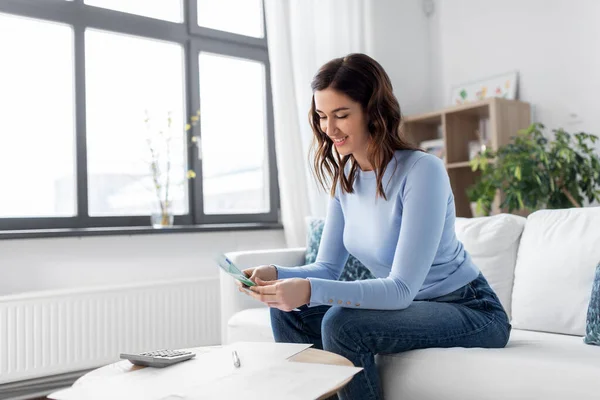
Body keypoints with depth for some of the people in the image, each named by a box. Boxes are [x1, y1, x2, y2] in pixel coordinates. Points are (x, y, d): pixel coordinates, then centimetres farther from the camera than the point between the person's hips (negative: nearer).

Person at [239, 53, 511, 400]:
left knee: (342, 322, -28)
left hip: (472, 312, -7)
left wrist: (311, 291, -38)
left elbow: (401, 289, -27)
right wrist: (277, 274, -18)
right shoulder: (345, 177, 0)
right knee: (288, 313, -4)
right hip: (406, 305, 7)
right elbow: (327, 268, 2)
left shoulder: (422, 170, -23)